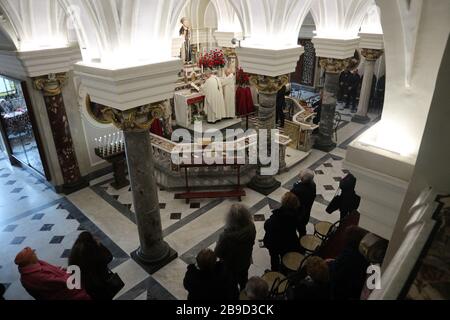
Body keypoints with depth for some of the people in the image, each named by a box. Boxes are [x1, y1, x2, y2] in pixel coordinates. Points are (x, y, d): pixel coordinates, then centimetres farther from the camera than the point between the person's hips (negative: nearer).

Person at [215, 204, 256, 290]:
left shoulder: (227, 236, -41)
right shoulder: (251, 228, -27)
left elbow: (218, 253, -24)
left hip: (231, 265, -4)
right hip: (245, 261, 4)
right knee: (244, 279, 32)